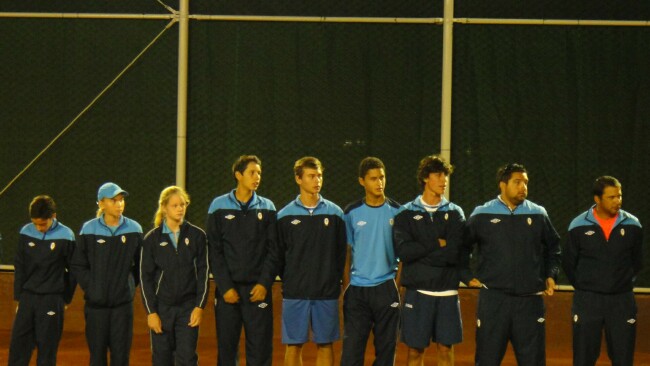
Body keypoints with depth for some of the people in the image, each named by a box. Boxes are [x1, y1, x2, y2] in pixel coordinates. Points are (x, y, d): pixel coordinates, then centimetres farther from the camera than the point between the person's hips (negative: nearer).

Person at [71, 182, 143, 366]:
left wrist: (130, 285, 4)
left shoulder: (134, 229, 1)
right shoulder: (89, 230, -2)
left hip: (123, 302, 1)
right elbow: (77, 265, 3)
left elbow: (141, 264, 10)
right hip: (96, 303, 0)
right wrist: (90, 286, -4)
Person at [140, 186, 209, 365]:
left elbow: (203, 273, 3)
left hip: (188, 307, 0)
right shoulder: (152, 239, 1)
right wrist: (151, 312, -4)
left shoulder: (197, 236, 2)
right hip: (161, 308, 1)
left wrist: (199, 306, -4)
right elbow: (145, 277, 2)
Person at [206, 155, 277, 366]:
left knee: (260, 348, -2)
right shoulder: (219, 206, 5)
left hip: (258, 290, 1)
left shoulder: (267, 208, 9)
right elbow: (214, 252, 1)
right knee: (226, 348, 2)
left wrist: (264, 283, -8)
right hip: (228, 290, -1)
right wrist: (225, 286, -8)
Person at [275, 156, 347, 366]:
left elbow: (341, 253, 7)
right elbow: (278, 255, 4)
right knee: (294, 345, 1)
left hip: (327, 293, 1)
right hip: (295, 293, -1)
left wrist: (334, 281, 1)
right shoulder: (285, 216, 1)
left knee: (325, 345, 4)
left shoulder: (335, 213, 5)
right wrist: (290, 282, 0)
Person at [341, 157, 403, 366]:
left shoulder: (396, 211, 2)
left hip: (386, 287, 0)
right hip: (357, 289, 0)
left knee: (386, 345, 6)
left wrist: (401, 284, -1)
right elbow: (346, 253, 7)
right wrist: (346, 287, 3)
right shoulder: (352, 212, 3)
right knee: (352, 347, -3)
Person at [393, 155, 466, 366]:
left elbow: (455, 253, -8)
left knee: (445, 348, 5)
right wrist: (438, 244, -8)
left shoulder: (455, 214, 6)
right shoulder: (406, 213, 4)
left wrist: (421, 251, -11)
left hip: (447, 293, 1)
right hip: (417, 291, -1)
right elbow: (403, 251, -11)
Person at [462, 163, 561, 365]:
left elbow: (553, 247, 21)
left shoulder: (538, 214, 6)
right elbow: (461, 247, 10)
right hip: (493, 298, -2)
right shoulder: (482, 215, 1)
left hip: (529, 299, 2)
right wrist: (467, 277, 5)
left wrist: (551, 275, 11)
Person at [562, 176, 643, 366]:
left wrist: (624, 283, 12)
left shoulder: (632, 225, -2)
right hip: (587, 300, -1)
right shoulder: (579, 226, -6)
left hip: (622, 300, 1)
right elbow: (568, 263, 7)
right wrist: (584, 287, 10)